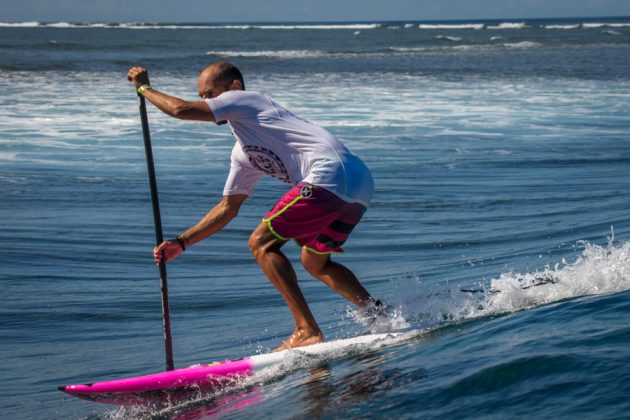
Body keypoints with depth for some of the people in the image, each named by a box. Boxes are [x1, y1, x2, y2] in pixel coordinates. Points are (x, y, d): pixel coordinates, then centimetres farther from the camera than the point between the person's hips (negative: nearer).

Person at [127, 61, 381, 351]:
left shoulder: (246, 99, 7)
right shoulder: (244, 153, 31)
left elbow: (180, 109, -4)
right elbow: (228, 207, 35)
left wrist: (144, 88, 14)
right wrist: (181, 243, 31)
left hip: (330, 174, -10)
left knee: (261, 243, -4)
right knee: (314, 263, 25)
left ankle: (307, 332, -11)